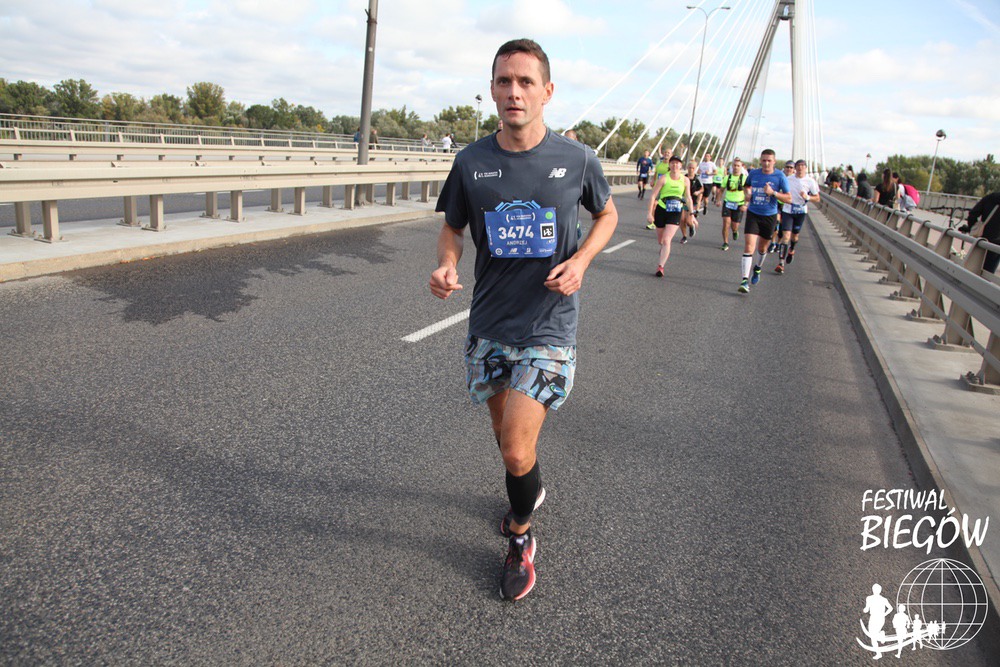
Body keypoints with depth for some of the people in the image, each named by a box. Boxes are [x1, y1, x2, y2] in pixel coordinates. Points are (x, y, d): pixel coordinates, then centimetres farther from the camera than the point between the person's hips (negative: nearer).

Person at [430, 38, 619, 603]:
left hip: (548, 327, -3)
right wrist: (447, 265, -13)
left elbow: (607, 215, 10)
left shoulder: (576, 159, -7)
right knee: (505, 431, 19)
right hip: (489, 325, 3)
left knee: (516, 451, -10)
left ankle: (520, 538, 20)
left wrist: (581, 261, -9)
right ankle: (530, 492, 52)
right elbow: (453, 227, 10)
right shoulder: (472, 162, -3)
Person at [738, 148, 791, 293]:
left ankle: (757, 268, 47)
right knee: (749, 246, -15)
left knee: (762, 248, 16)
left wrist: (773, 193, -23)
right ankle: (745, 280, -18)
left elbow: (789, 199, -9)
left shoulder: (780, 177, -9)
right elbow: (746, 186, 20)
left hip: (769, 216, 0)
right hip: (753, 214, 0)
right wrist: (747, 192, -2)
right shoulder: (753, 173, -2)